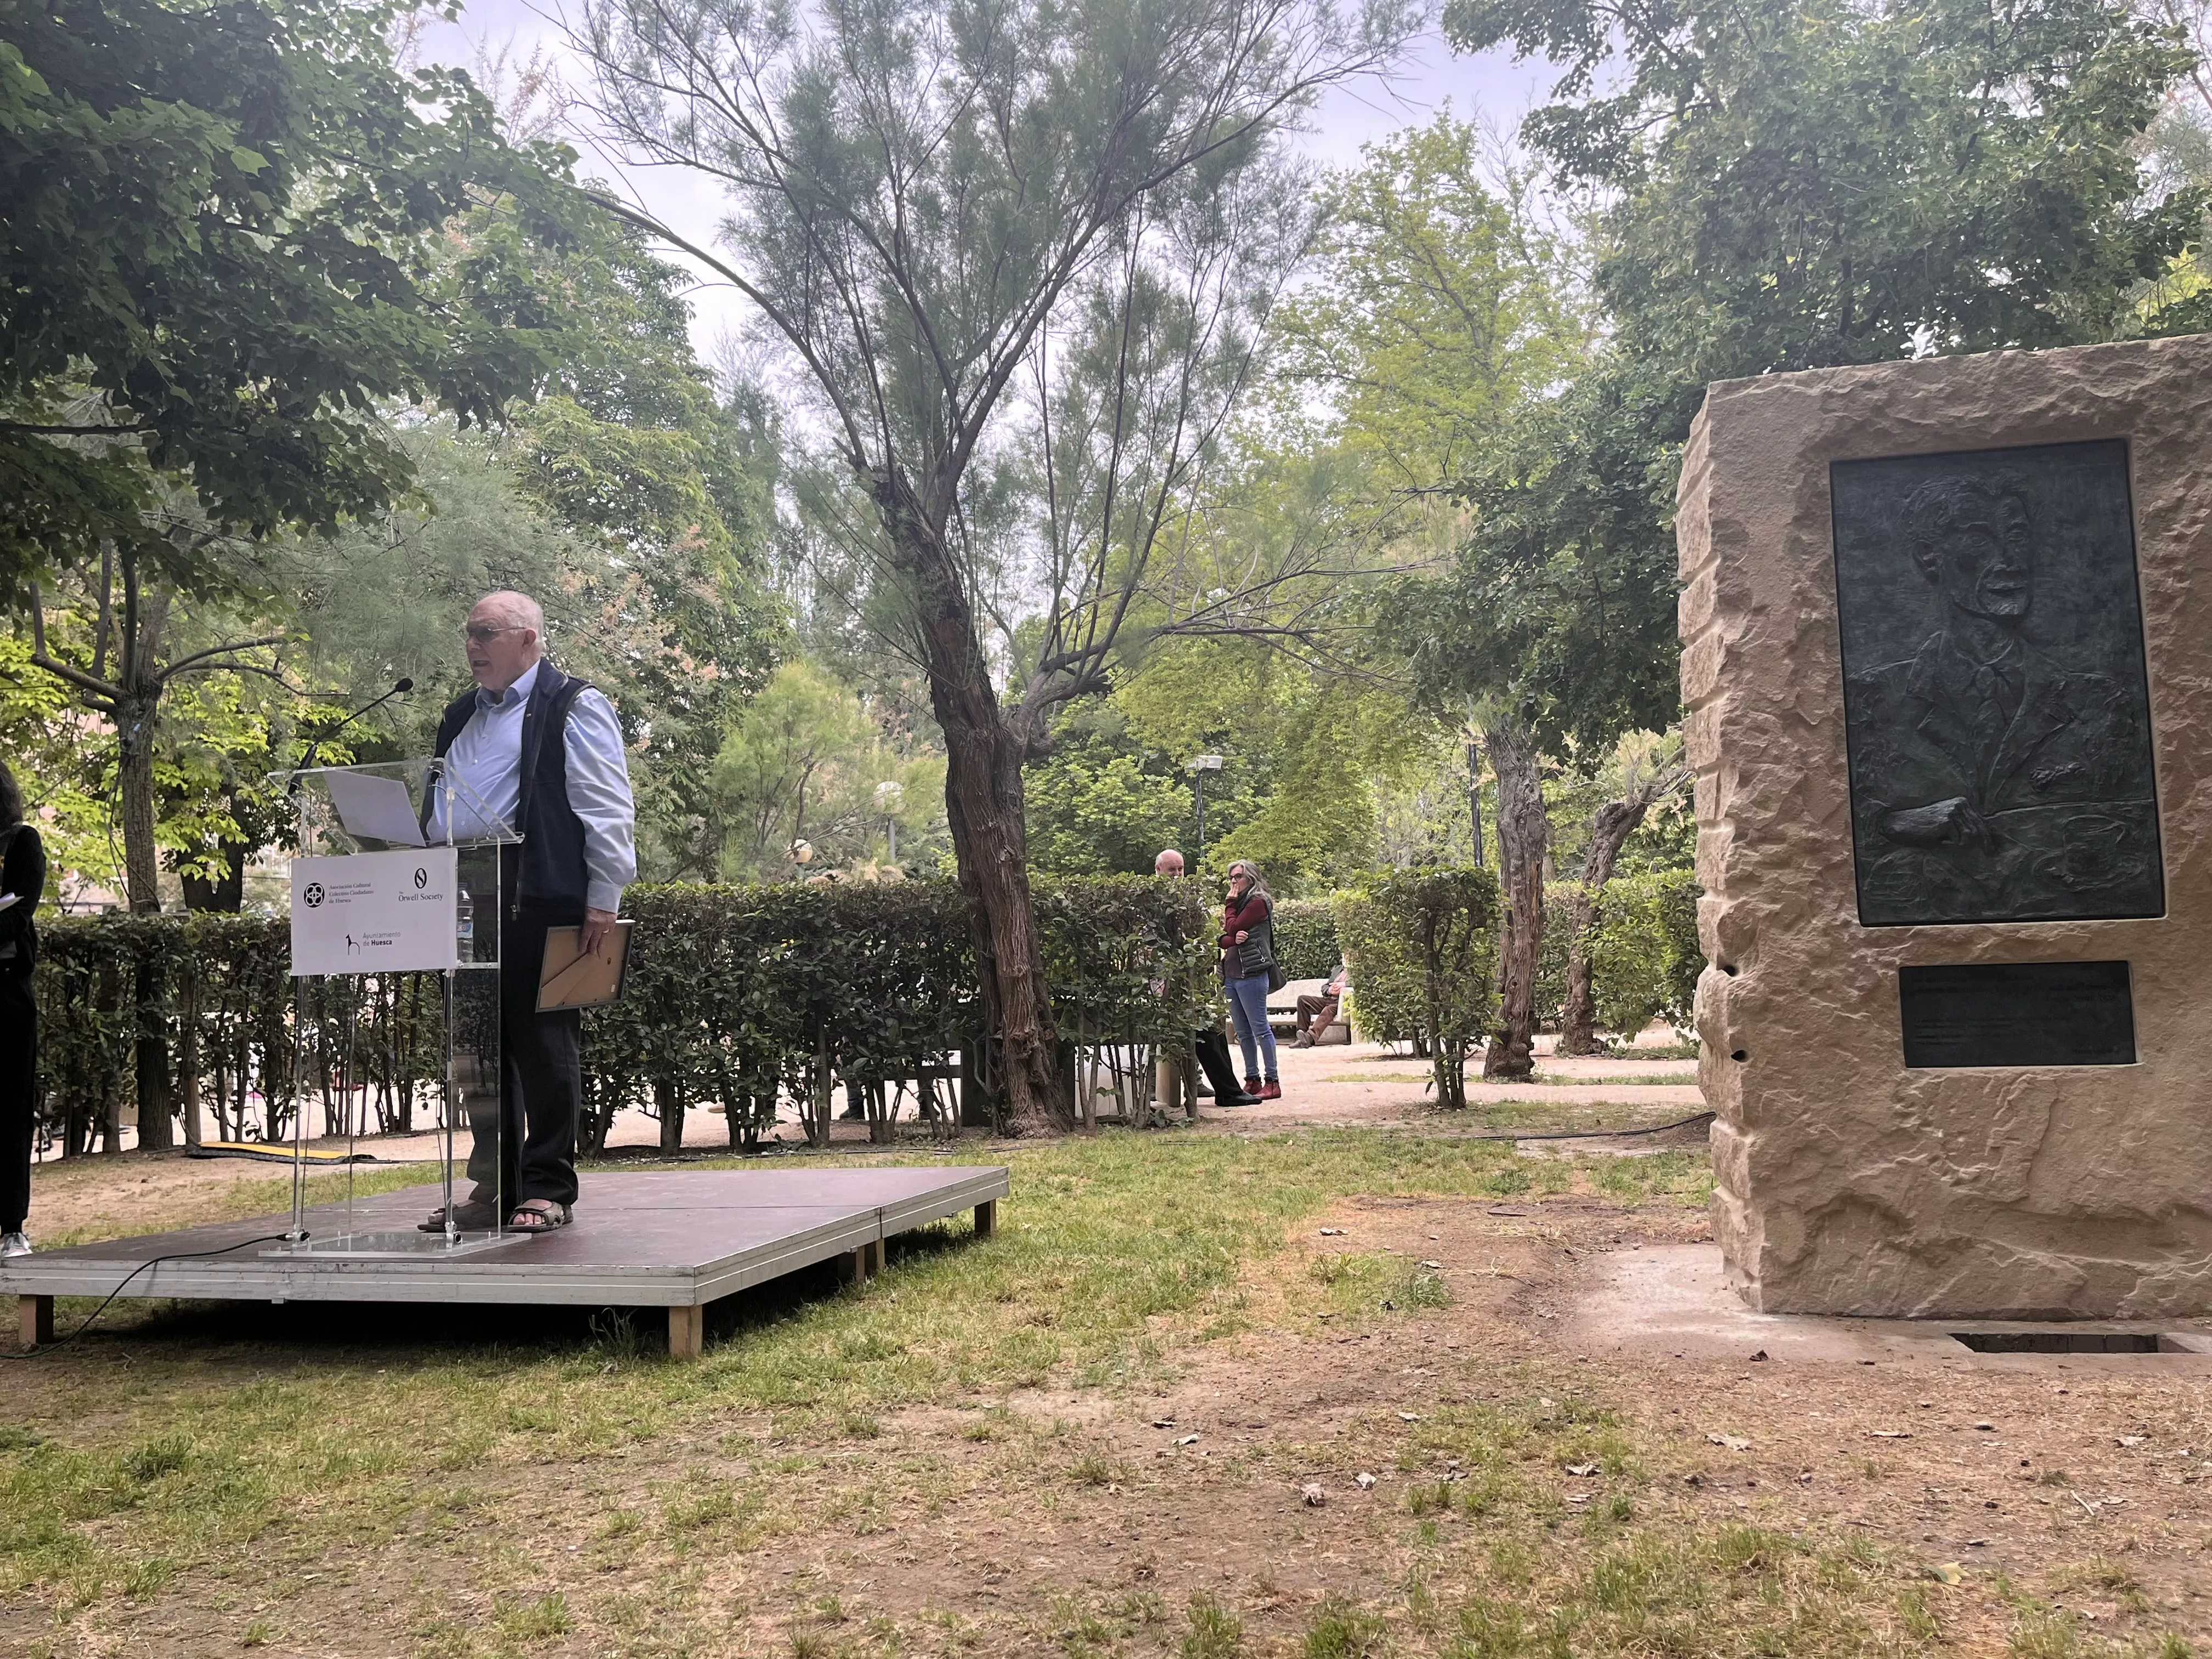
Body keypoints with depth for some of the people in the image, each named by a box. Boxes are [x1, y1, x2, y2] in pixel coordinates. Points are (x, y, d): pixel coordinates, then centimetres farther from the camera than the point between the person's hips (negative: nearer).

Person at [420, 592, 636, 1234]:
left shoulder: (573, 707, -1)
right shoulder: (461, 717, 21)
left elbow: (608, 809, -7)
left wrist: (603, 899, -12)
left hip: (540, 905, -7)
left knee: (544, 1047, -2)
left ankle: (548, 1188, 6)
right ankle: (495, 1187, 17)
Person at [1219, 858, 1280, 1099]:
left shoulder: (1258, 902, -6)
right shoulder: (1239, 903, 20)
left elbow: (1233, 927, -13)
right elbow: (1223, 939, 12)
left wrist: (1230, 904, 2)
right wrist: (1233, 939, -10)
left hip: (1251, 973, -9)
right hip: (1231, 975, 9)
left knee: (1260, 1028, -8)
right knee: (1243, 1032, 10)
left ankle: (1272, 1082, -7)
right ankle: (1252, 1081, 14)